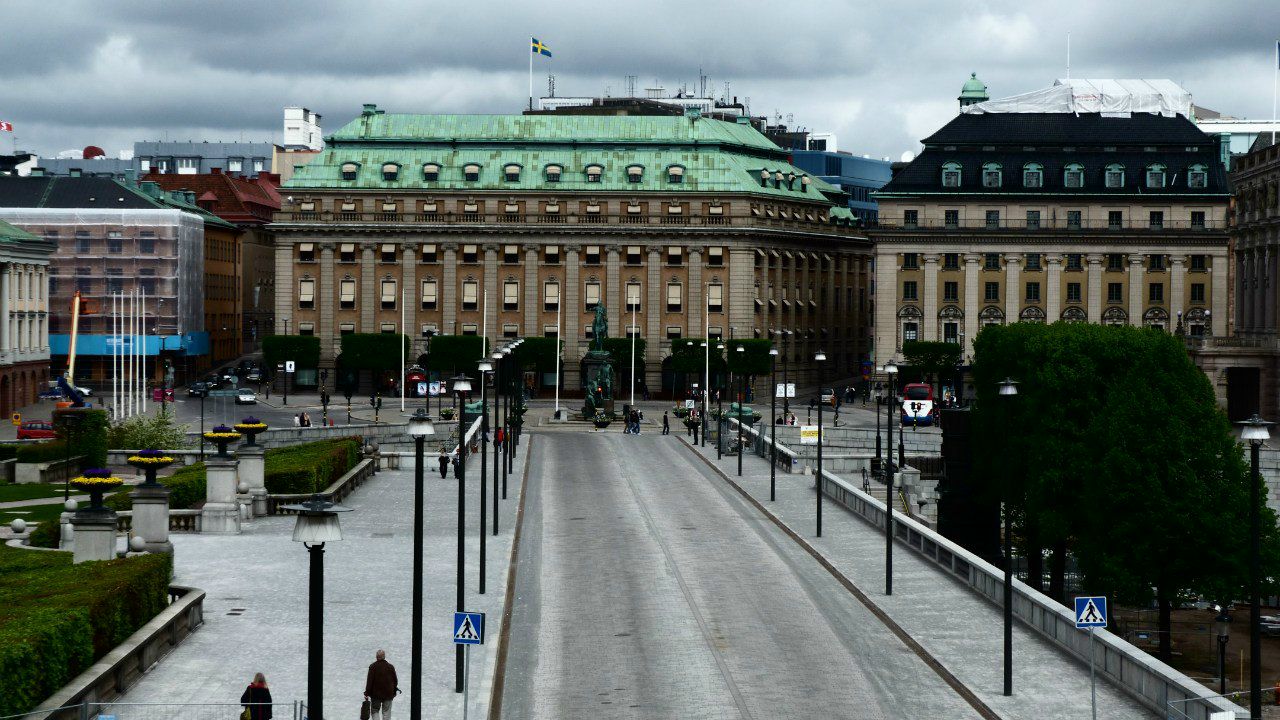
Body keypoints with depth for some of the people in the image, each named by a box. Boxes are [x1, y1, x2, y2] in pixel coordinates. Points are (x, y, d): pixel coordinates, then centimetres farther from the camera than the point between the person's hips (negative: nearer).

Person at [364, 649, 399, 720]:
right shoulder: (390, 667, 1)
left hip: (376, 694, -2)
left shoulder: (373, 667, -9)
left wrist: (367, 693, -7)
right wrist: (394, 692, 20)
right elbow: (395, 681, 7)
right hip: (388, 694, 2)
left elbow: (369, 681, -11)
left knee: (374, 711, 10)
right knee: (386, 712, 9)